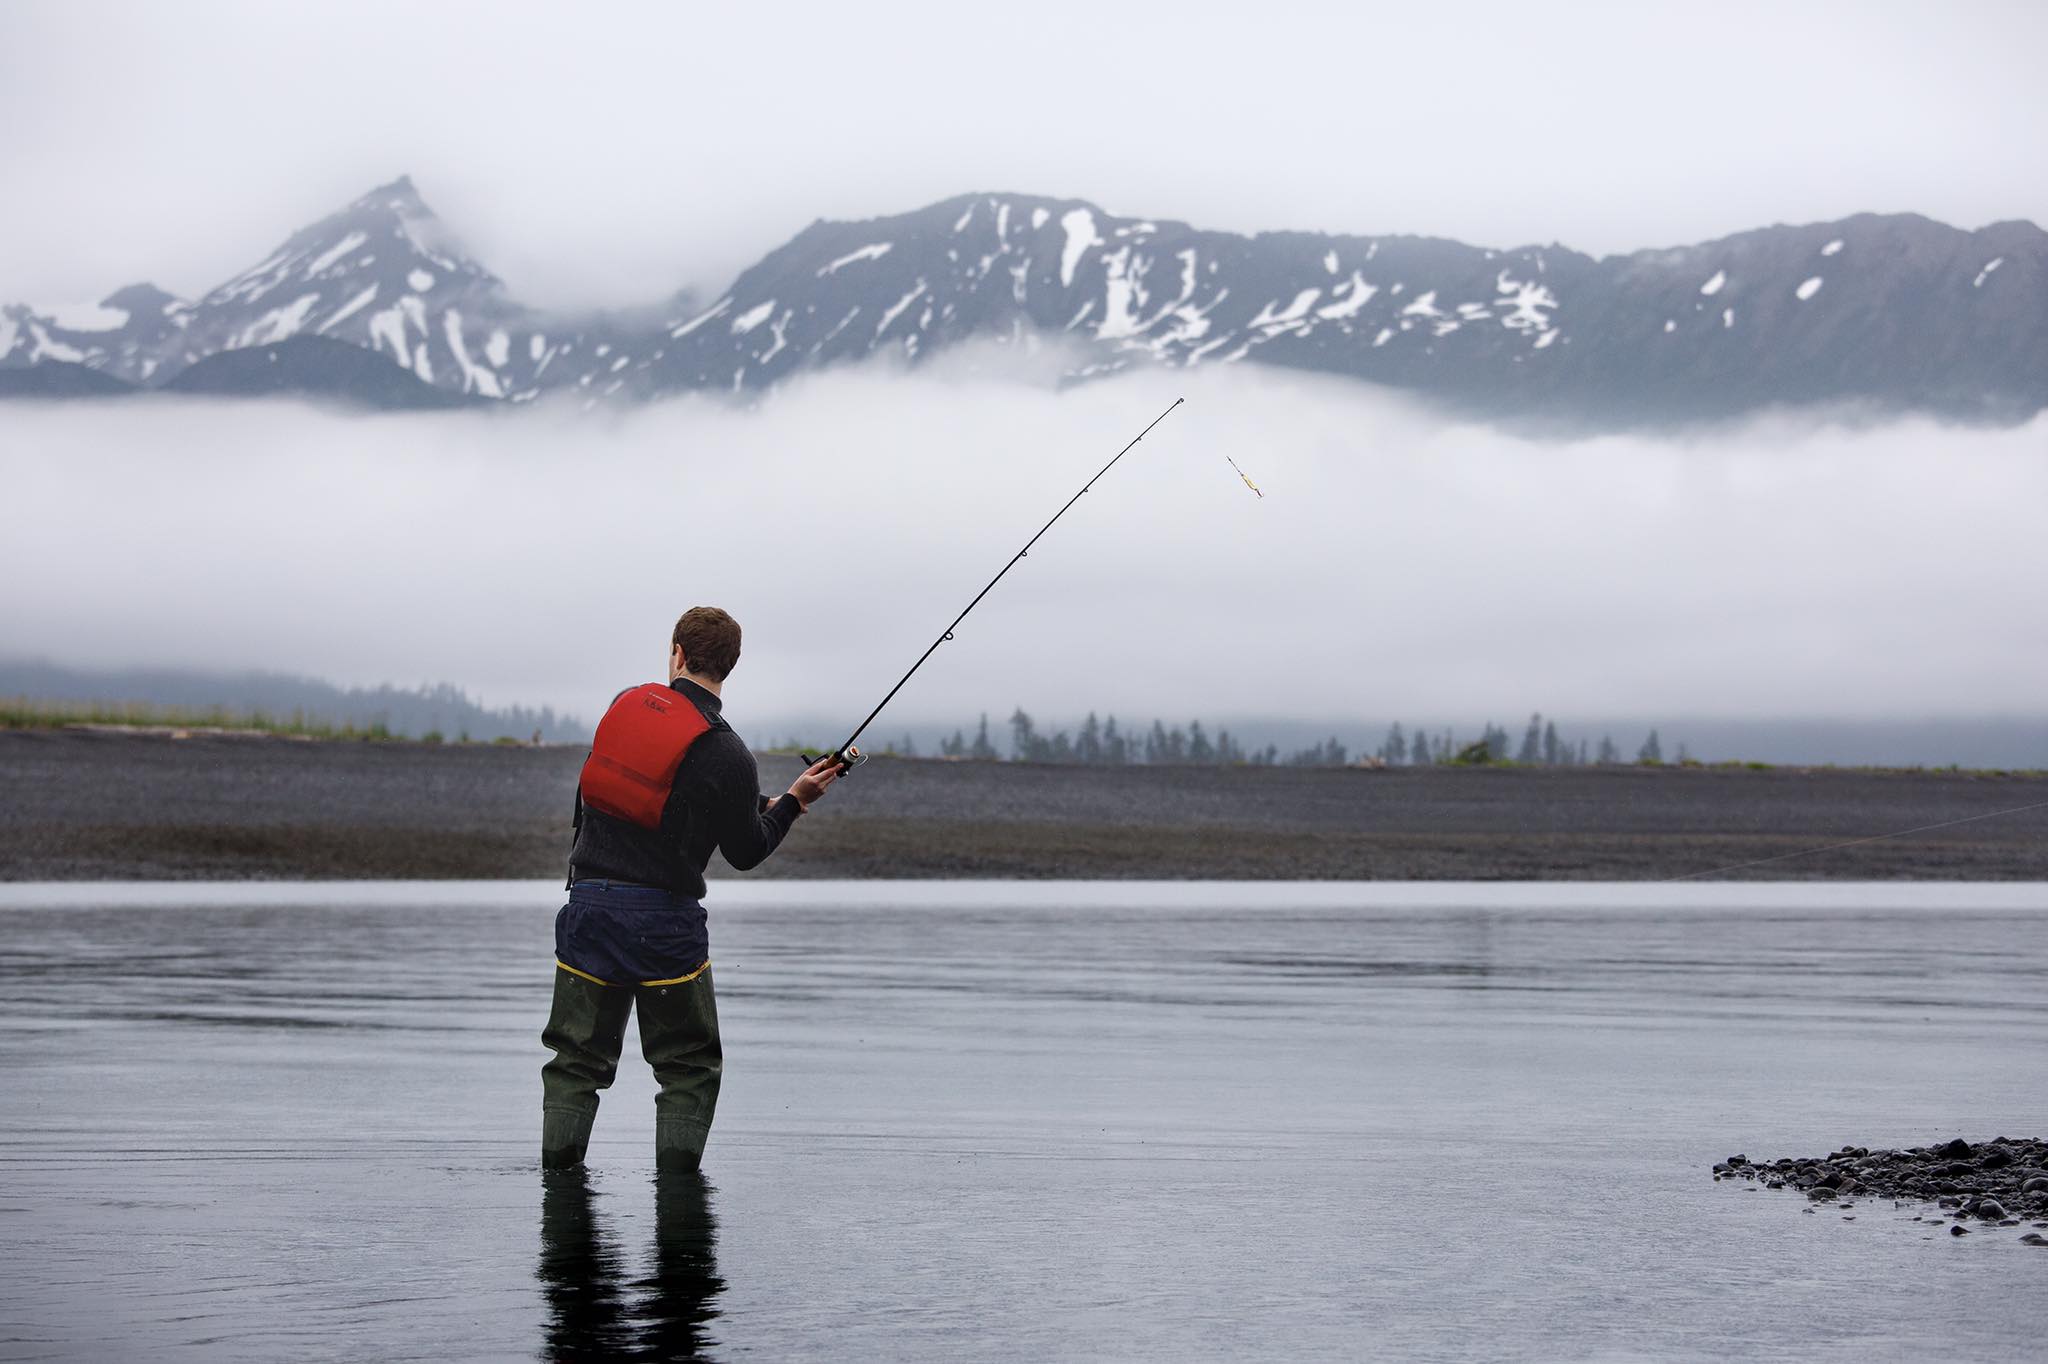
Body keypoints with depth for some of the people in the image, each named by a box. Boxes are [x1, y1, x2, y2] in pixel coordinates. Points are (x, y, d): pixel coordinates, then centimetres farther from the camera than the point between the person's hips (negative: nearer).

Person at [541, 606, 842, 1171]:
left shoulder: (626, 703, 3)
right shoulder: (728, 755, -11)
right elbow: (745, 854, -3)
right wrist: (794, 801, 10)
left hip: (587, 905, 4)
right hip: (664, 918, -4)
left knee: (579, 1057, 13)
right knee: (688, 1067, 8)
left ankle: (557, 1168, 10)